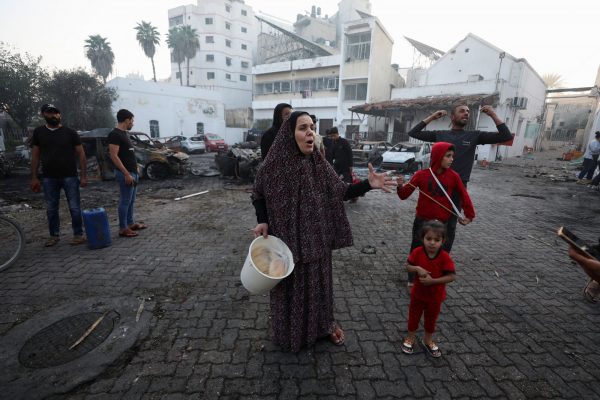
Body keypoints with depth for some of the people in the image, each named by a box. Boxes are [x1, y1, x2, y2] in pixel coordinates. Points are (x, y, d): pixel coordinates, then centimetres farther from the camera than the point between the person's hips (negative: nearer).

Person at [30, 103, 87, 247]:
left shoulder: (70, 132, 0)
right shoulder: (38, 132, 7)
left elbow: (81, 154, -1)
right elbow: (35, 155, 9)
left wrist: (83, 175, -7)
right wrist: (34, 177, 4)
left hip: (70, 176, -3)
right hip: (48, 178, 3)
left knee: (74, 207, 0)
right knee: (51, 209, 10)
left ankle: (78, 234, 11)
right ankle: (54, 235, 23)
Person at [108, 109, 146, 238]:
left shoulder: (124, 133, 15)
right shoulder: (115, 134, -14)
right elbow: (114, 156, -20)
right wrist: (126, 174, -23)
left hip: (132, 172, 10)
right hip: (125, 173, -10)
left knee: (131, 200, 16)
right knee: (125, 201, -4)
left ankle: (131, 223, 26)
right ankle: (123, 229, 4)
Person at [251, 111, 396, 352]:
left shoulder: (319, 164, -5)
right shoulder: (274, 166, -13)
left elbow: (341, 192, -4)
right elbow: (258, 195, 0)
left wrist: (368, 184, -19)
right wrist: (262, 221, -13)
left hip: (316, 238, 3)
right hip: (286, 238, -2)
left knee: (318, 281, 18)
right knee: (289, 284, 14)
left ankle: (323, 323, 44)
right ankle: (289, 330, 41)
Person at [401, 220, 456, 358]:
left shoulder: (445, 257, -22)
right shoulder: (417, 252, -19)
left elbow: (452, 276, -21)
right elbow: (408, 266, -8)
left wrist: (432, 281, -28)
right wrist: (417, 269, -28)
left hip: (435, 296, 0)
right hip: (418, 293, 1)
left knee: (431, 319, 22)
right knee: (413, 316, 19)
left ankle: (428, 340, 47)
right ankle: (410, 338, 42)